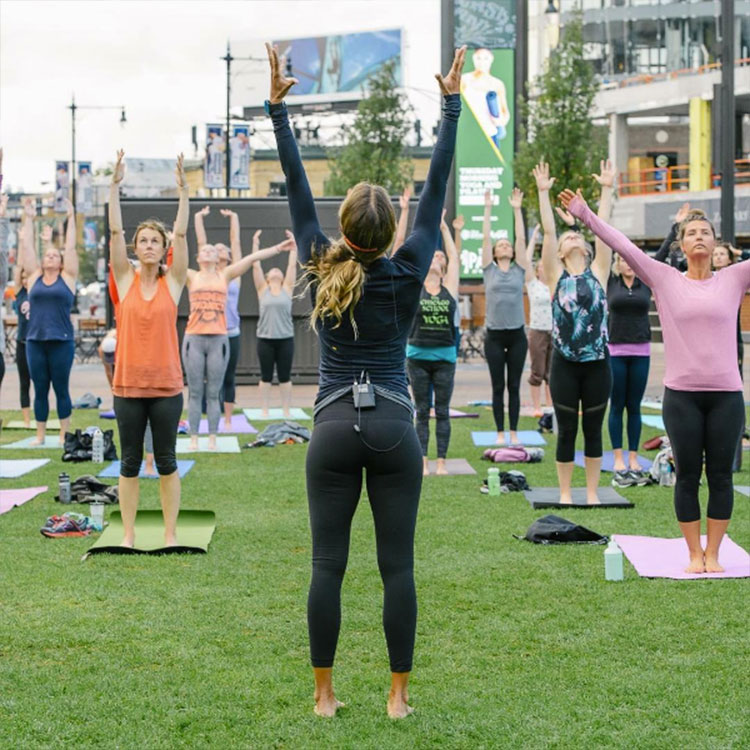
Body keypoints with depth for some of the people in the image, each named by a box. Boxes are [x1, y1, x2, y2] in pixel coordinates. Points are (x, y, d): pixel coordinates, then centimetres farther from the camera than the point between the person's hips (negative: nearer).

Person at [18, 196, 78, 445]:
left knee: (61, 389, 3)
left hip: (61, 341, -2)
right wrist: (28, 219, 8)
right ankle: (40, 434, 13)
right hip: (35, 340, 2)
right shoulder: (34, 277, 9)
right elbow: (26, 246, 9)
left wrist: (71, 218, 1)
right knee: (40, 389, 7)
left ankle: (64, 434, 9)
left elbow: (71, 247, 1)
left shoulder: (67, 277, 4)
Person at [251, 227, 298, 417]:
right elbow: (256, 266, 1)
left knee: (285, 377, 5)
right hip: (265, 339, -1)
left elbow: (292, 266, 3)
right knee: (266, 377, 4)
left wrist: (293, 247, -2)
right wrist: (255, 244, -3)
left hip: (285, 339, 1)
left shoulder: (287, 289, 7)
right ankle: (264, 410, 10)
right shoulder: (262, 289, 5)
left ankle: (286, 410, 11)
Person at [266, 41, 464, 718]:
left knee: (328, 564, 3)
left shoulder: (322, 270, 1)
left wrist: (278, 108, 5)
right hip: (393, 428, -1)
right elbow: (436, 188, 1)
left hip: (335, 428, 1)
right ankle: (399, 694, 6)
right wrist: (452, 106, 4)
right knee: (398, 566, 2)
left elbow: (298, 190, 3)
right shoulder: (407, 273, -2)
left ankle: (325, 693, 6)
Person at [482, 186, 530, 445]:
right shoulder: (489, 270, 5)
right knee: (498, 387, 3)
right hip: (495, 336, -1)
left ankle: (514, 432, 10)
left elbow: (521, 238, 2)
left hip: (517, 335, 1)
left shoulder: (519, 270, 7)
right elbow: (486, 238, 1)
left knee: (514, 386, 5)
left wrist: (517, 209, 0)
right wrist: (488, 209, -1)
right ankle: (500, 432, 9)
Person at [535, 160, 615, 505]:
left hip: (597, 363, 1)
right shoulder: (556, 275, 3)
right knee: (567, 431, 4)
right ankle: (565, 493, 14)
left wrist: (607, 189, 0)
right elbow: (548, 231, -3)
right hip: (565, 363, -1)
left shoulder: (598, 272, 6)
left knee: (593, 430, 8)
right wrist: (543, 193, -6)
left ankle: (592, 493, 16)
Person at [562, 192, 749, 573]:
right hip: (681, 394, -1)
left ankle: (712, 553, 17)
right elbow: (624, 246, -4)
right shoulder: (664, 279, 3)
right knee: (687, 476, 6)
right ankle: (694, 553, 17)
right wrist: (587, 217, -12)